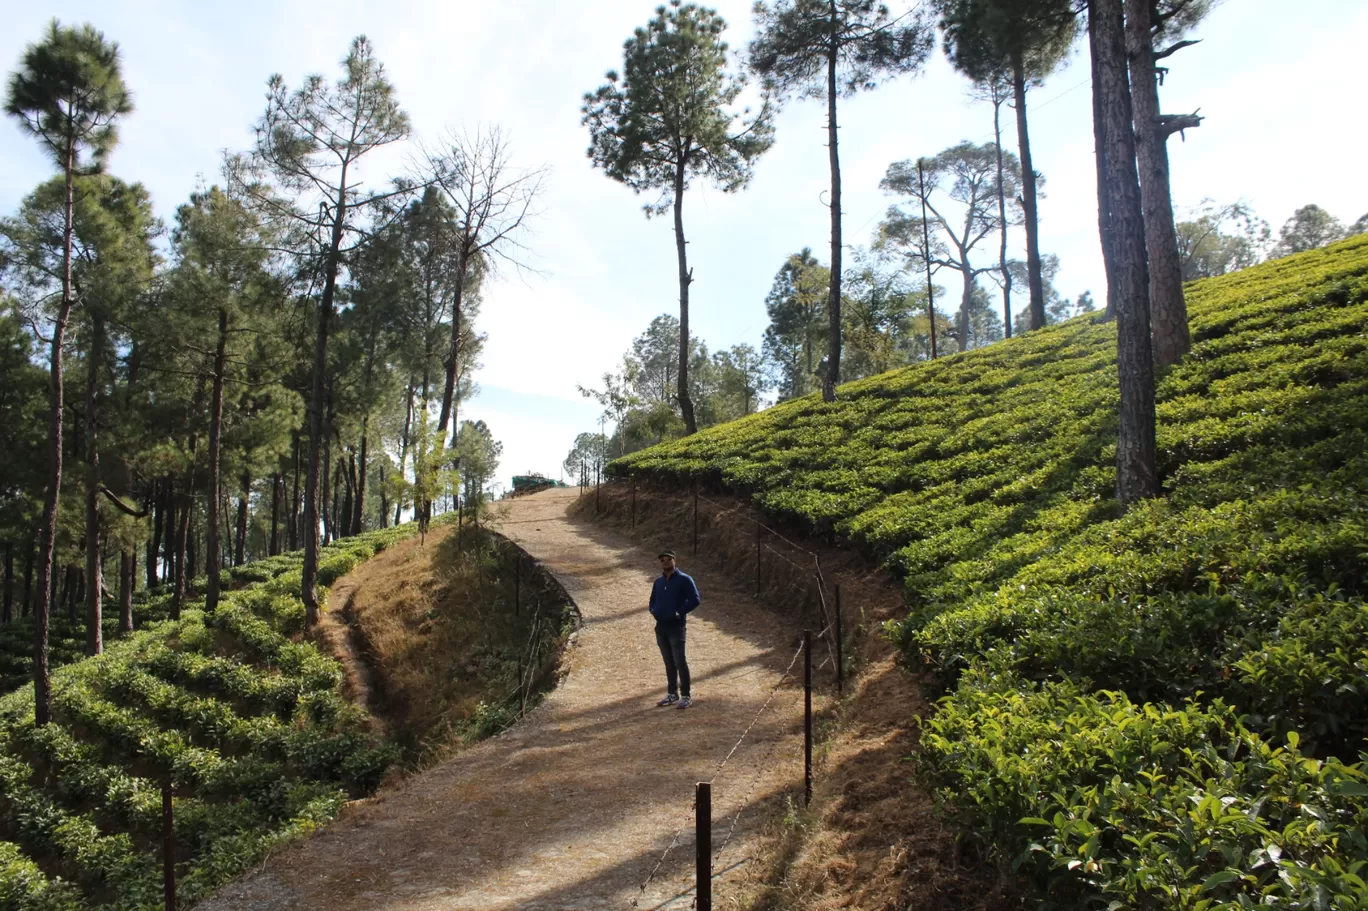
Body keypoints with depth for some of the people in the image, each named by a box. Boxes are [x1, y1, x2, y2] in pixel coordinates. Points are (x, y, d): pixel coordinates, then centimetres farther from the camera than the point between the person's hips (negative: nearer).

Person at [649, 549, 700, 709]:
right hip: (660, 626, 6)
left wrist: (679, 612, -15)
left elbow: (695, 600, -12)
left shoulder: (684, 579, -6)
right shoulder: (658, 581, 13)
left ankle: (686, 696, -1)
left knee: (680, 662, -7)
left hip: (676, 626, -6)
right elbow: (653, 600, 24)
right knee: (668, 662, 12)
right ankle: (672, 694, 20)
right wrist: (653, 610, 4)